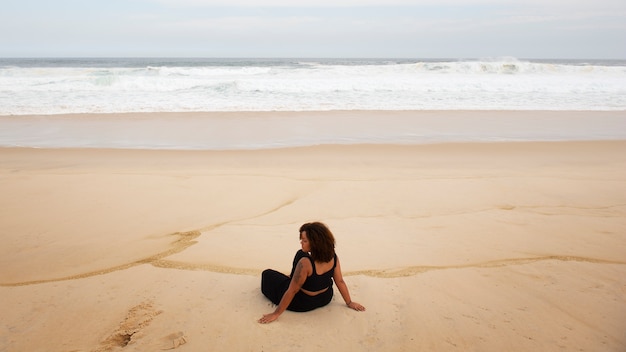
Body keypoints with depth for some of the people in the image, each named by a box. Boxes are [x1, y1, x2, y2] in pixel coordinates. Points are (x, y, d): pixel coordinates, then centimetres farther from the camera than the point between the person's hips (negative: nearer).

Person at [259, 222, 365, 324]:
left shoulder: (305, 263, -38)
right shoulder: (333, 257, -20)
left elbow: (292, 291, -30)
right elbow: (340, 282, -10)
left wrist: (276, 314, -20)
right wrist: (349, 302, 5)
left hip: (302, 304, -6)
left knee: (267, 274, 15)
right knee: (300, 254, 25)